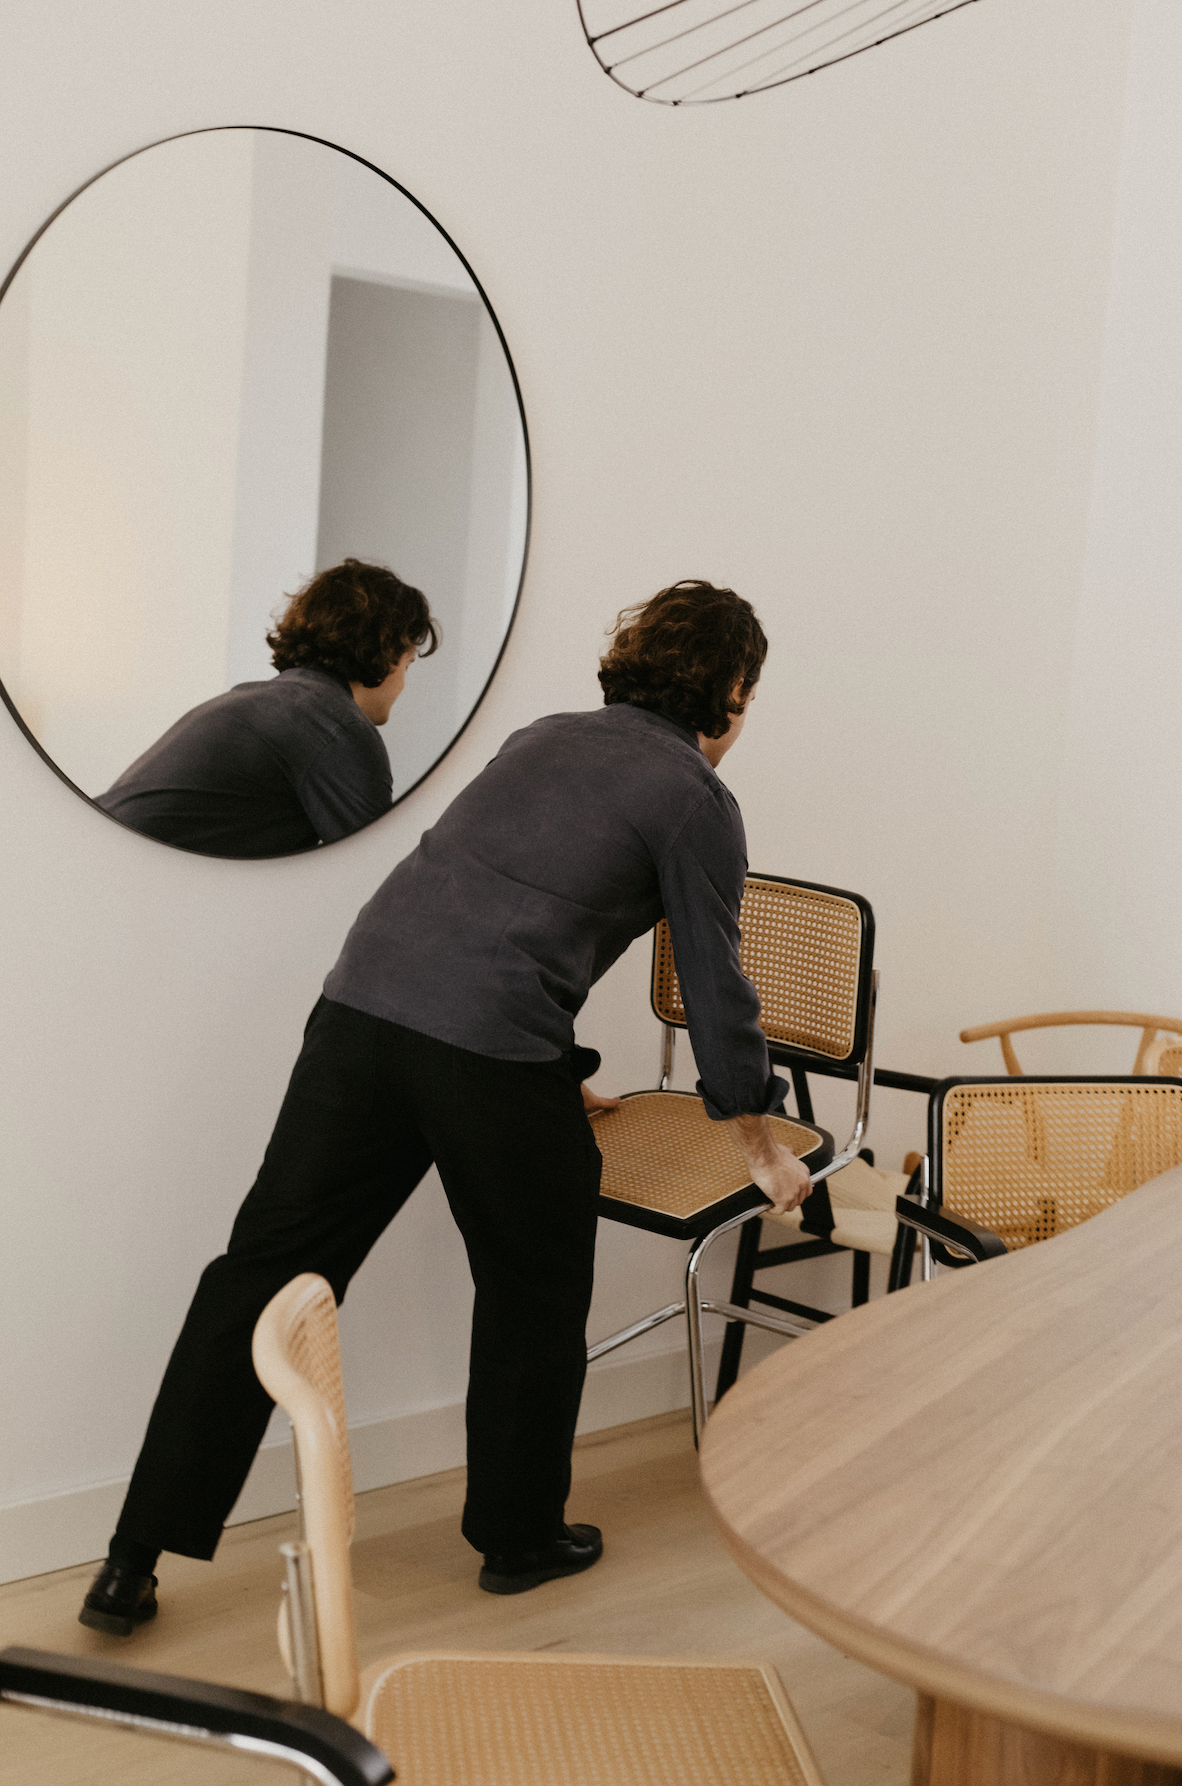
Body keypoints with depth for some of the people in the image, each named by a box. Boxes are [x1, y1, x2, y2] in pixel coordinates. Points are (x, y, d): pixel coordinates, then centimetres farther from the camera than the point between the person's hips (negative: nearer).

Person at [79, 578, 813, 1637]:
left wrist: (559, 1075, 45)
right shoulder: (697, 800, 5)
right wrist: (766, 1151, 21)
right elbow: (717, 990, 7)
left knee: (265, 1273, 8)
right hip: (493, 1055, -6)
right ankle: (519, 1538, 33)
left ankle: (135, 1565, 13)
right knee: (532, 1295, 17)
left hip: (361, 1004, 6)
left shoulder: (544, 739, 25)